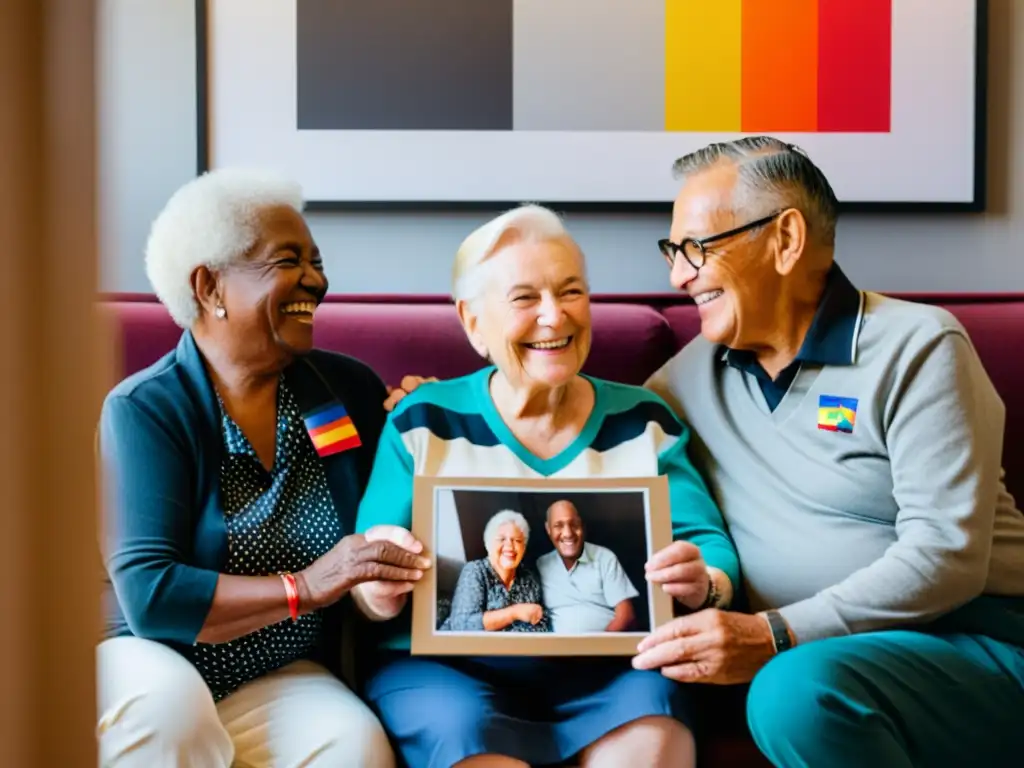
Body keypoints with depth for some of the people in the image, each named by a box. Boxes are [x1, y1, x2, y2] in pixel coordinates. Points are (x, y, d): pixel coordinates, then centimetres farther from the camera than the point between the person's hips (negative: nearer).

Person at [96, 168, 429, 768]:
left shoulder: (352, 391, 2)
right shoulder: (145, 409, -10)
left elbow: (397, 527, 13)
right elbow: (149, 595, -20)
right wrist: (303, 587, -26)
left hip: (279, 678, 3)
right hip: (153, 663, -2)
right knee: (171, 703, -36)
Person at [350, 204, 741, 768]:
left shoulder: (642, 421, 10)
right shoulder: (422, 424, 5)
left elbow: (709, 544, 7)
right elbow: (368, 590, 3)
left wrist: (701, 583, -16)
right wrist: (379, 589, -20)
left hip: (606, 667, 2)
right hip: (445, 665, -1)